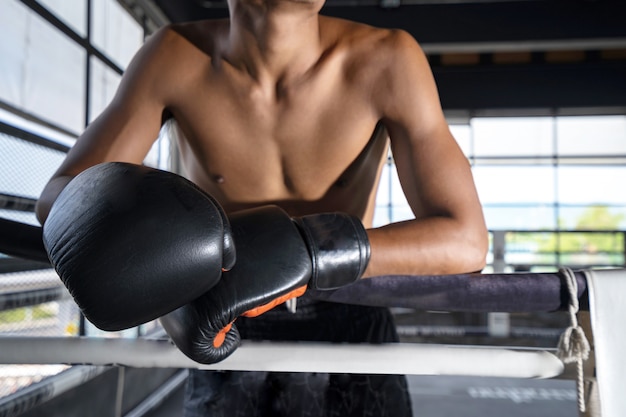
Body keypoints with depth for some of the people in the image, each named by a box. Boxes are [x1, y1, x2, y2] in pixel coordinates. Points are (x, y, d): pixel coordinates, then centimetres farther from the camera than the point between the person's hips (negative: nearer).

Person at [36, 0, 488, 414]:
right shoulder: (174, 56, -16)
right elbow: (59, 198, -17)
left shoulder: (384, 58, -22)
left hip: (350, 328, 0)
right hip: (229, 338, 1)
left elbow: (465, 242, -27)